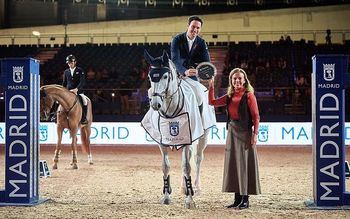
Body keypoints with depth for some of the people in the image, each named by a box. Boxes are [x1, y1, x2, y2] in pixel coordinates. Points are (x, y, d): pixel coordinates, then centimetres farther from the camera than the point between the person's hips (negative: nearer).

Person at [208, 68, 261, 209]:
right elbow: (212, 102, 11)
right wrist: (211, 86, 2)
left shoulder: (249, 96, -6)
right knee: (233, 164, 8)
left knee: (244, 164, -3)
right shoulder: (229, 97, 11)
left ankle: (245, 199, 4)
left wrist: (255, 134, -17)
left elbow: (256, 117, -10)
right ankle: (237, 198, 17)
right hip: (232, 133, 7)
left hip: (245, 133, -6)